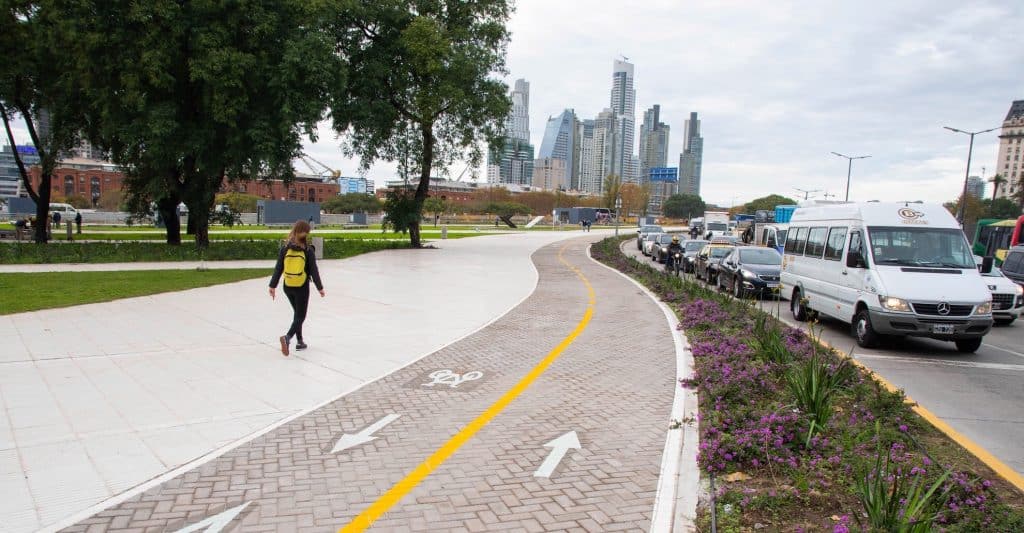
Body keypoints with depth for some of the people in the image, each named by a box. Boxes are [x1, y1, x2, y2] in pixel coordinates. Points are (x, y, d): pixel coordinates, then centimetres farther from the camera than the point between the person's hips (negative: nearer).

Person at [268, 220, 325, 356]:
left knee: (297, 313, 21)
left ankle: (300, 341, 27)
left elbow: (278, 268, -2)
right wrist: (320, 287, 1)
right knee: (300, 316, 3)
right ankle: (287, 337, -21)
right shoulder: (308, 250, -11)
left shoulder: (285, 248, -2)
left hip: (288, 287, 4)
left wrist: (273, 285, 3)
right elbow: (314, 271, -8)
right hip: (302, 288, -4)